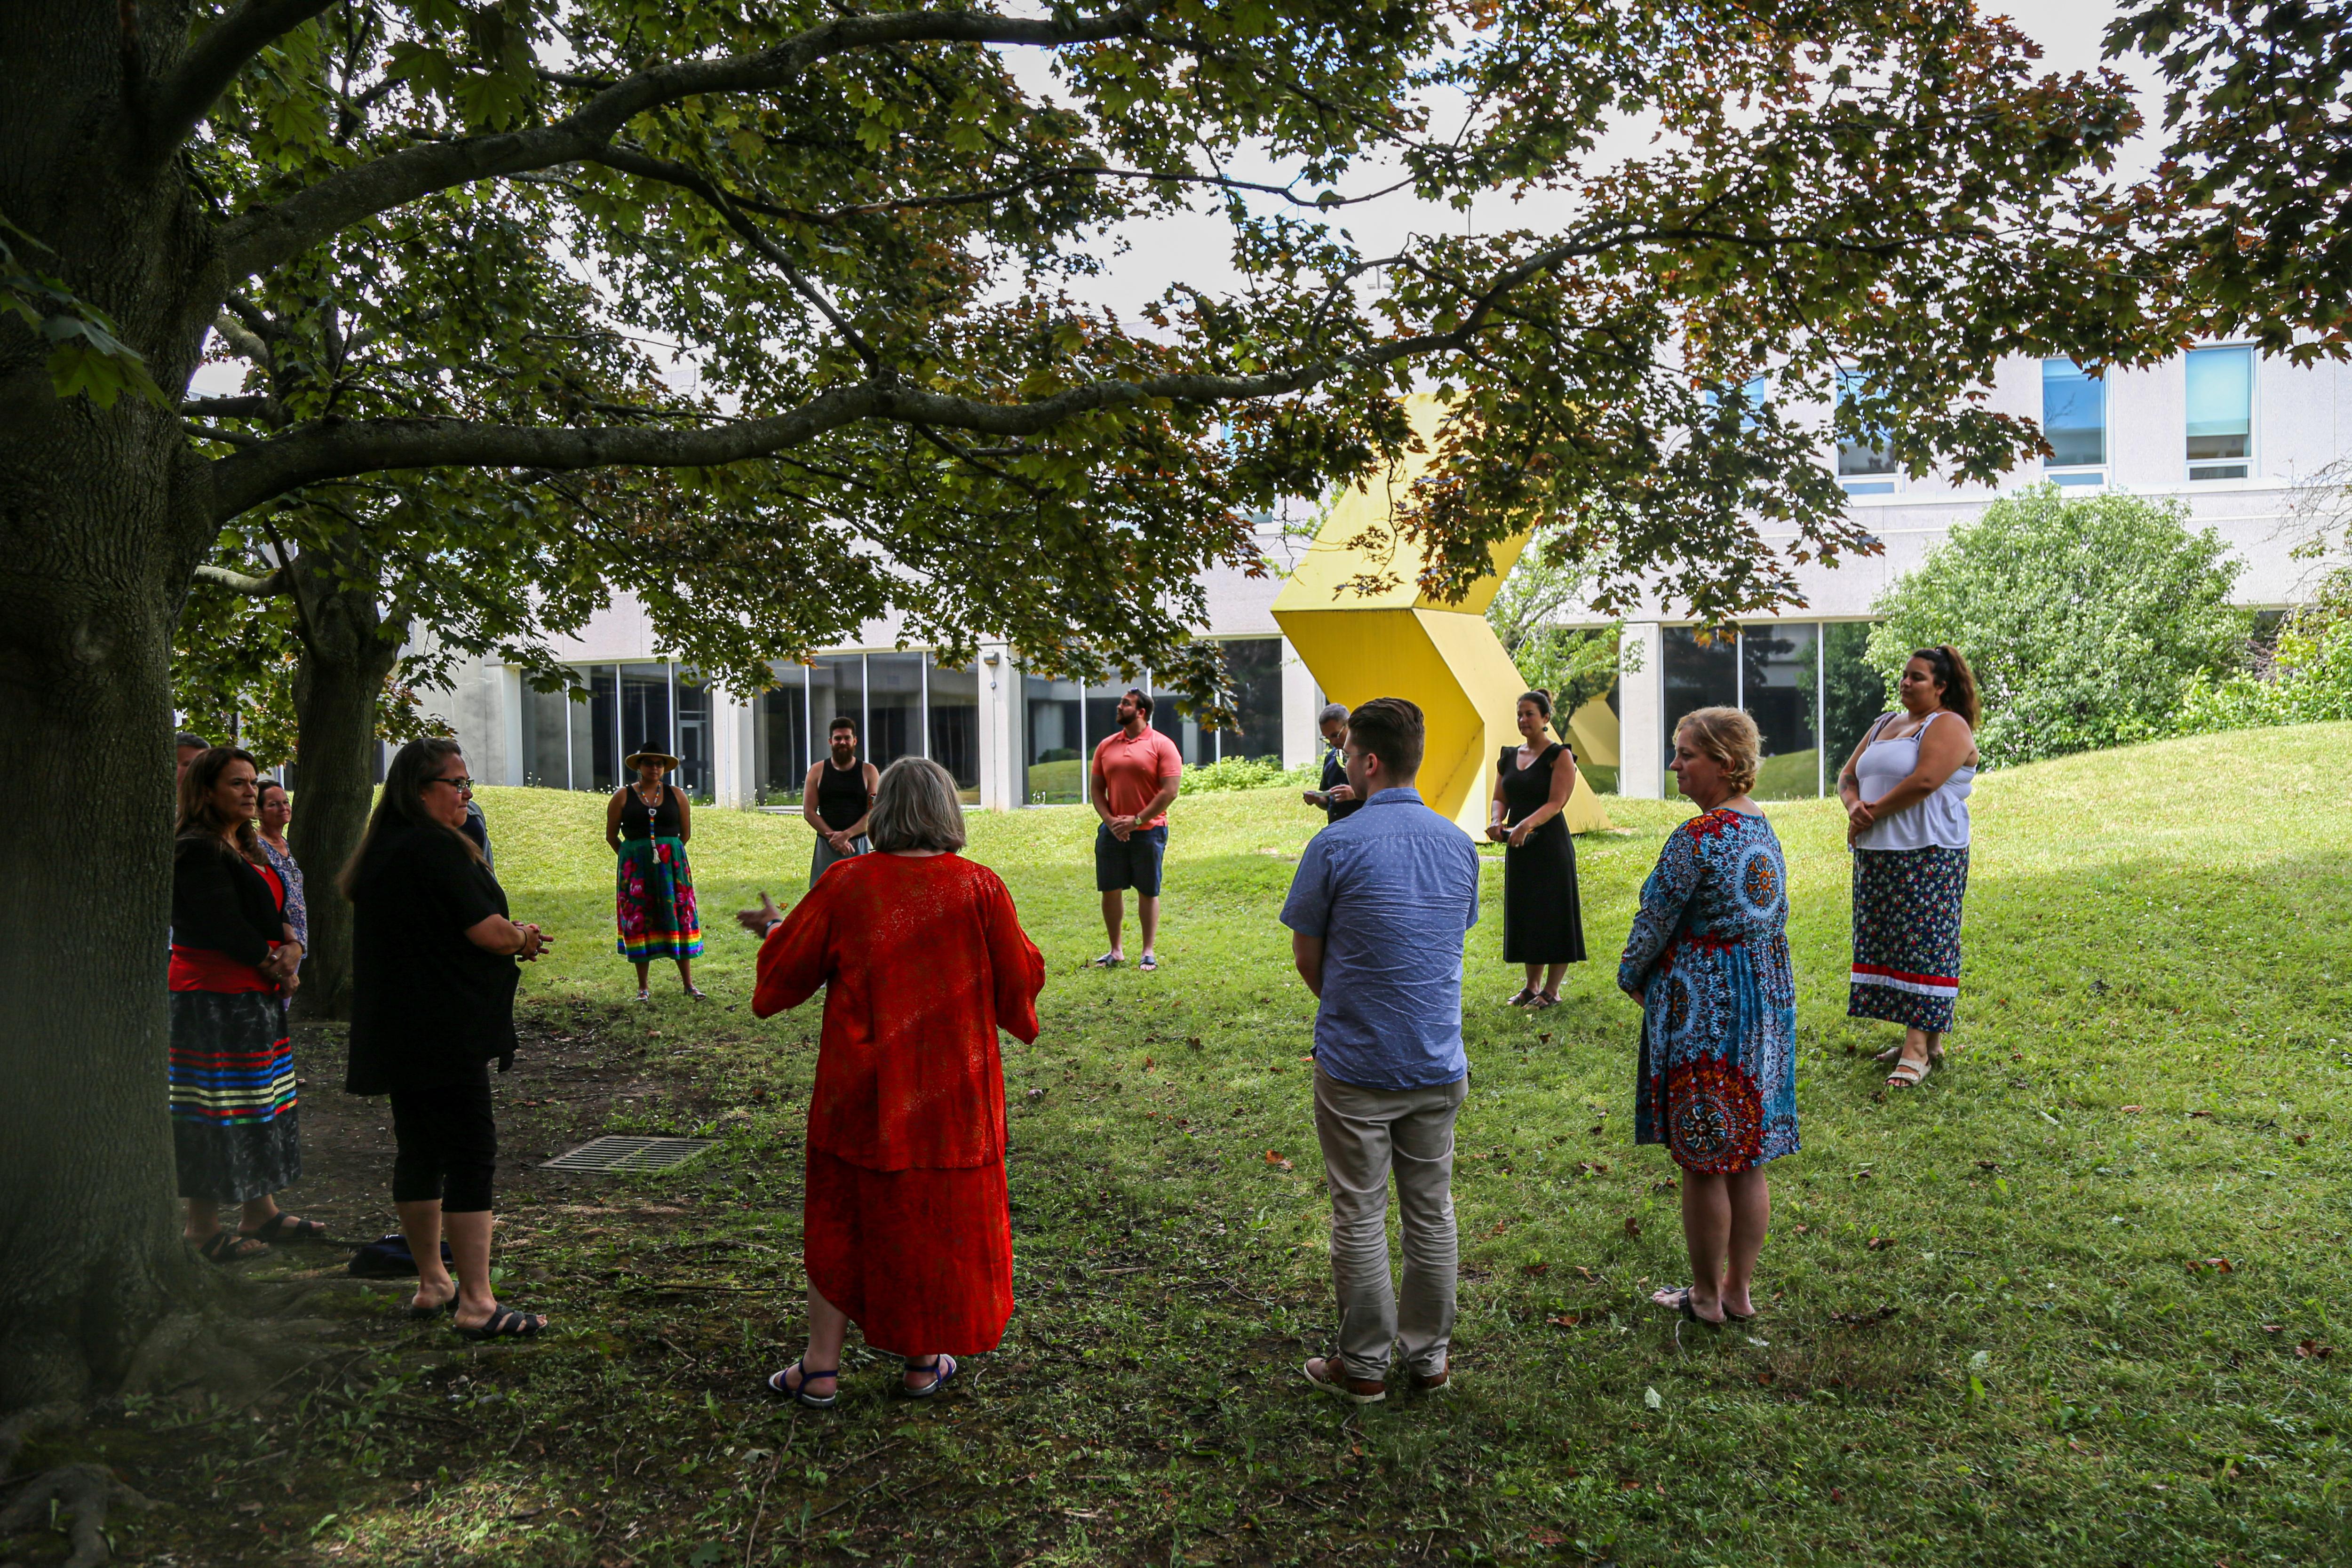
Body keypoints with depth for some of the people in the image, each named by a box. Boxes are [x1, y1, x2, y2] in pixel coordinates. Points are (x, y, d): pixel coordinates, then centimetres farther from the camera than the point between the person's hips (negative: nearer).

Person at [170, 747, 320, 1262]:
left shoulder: (245, 846, 15)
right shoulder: (195, 851, -15)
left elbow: (272, 911, 14)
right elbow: (227, 928, -19)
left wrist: (290, 946, -7)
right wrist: (279, 968, -10)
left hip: (256, 997, 10)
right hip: (213, 1000, -10)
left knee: (264, 1104, 14)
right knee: (218, 1110, -4)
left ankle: (261, 1212, 24)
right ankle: (202, 1227, 6)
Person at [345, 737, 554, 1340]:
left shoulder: (382, 850, 14)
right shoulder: (435, 848, -17)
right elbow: (486, 931, -17)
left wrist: (509, 939, 10)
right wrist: (523, 938, 4)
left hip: (396, 1034, 10)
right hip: (443, 1034, -10)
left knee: (419, 1150, 16)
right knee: (471, 1154, -7)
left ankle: (431, 1283, 27)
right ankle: (476, 1303, -6)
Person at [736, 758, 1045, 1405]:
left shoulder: (845, 884, -8)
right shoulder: (979, 887, -10)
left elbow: (788, 968, 3)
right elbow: (1021, 978, -2)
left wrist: (772, 928, 23)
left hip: (862, 1090, 1)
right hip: (952, 1089, 0)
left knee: (844, 1213, 15)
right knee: (941, 1215, 14)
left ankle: (821, 1365, 21)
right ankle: (924, 1361, 24)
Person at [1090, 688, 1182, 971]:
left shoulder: (1162, 745, -4)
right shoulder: (1106, 746, 10)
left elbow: (1169, 791, -10)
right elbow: (1095, 789, 10)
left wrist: (1137, 820, -14)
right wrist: (1110, 820, -6)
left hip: (1148, 829, -4)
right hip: (1112, 830, 4)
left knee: (1148, 892, 4)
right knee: (1110, 890, 5)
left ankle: (1149, 952, 13)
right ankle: (1116, 951, 17)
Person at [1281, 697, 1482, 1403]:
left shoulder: (1337, 845, -14)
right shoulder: (1460, 844, 3)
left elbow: (1307, 957, -6)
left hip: (1357, 1066, -5)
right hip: (1440, 1065, 5)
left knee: (1360, 1218, 7)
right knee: (1432, 1214, 15)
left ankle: (1364, 1365, 17)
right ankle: (1429, 1357, 26)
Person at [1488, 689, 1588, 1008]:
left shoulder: (1559, 755, -7)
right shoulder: (1509, 756, 12)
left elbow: (1556, 802, -15)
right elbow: (1500, 797, 11)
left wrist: (1527, 825, -30)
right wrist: (1496, 821, -11)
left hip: (1550, 844, -6)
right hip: (1517, 845, 6)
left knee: (1553, 916, -1)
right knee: (1524, 914, 11)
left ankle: (1551, 991, 8)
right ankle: (1532, 986, 22)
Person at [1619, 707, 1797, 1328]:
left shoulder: (1697, 839, -20)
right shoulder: (1764, 829, 7)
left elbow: (1656, 922, -14)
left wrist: (1631, 977, 5)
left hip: (1703, 1010, -9)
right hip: (1766, 1000, 9)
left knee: (1703, 1164, 4)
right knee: (1748, 1158, 15)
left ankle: (1707, 1296, 17)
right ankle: (1740, 1290, 26)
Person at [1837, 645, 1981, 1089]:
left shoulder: (1948, 726, -5)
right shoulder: (1884, 725, 20)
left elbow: (1924, 782, -19)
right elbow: (1848, 774, 17)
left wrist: (1872, 813, -11)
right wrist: (1854, 806, -5)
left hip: (1927, 854, -8)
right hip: (1876, 854, 8)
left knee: (1923, 943, -8)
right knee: (1887, 943, 7)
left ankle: (1920, 1046, -7)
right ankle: (1921, 1037, 15)